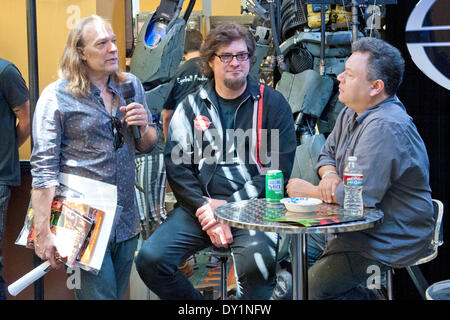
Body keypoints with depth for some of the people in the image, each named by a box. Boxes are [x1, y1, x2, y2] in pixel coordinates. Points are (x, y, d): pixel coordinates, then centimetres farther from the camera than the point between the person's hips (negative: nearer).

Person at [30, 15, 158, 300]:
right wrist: (43, 233, -16)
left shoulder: (131, 86, 7)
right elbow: (43, 169, -12)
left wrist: (144, 126, -8)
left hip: (126, 221, 5)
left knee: (118, 293, 17)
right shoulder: (56, 96, -9)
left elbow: (147, 146, 16)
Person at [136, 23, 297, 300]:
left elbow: (279, 168, -3)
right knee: (150, 259, -16)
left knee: (257, 262, -34)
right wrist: (206, 210, -12)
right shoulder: (191, 107, 12)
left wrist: (227, 206, -11)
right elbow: (176, 165, 3)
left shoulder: (272, 103, 4)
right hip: (200, 206, 3)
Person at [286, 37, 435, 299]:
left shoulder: (384, 127, -26)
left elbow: (360, 196, -27)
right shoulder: (352, 113, 8)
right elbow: (327, 153, 18)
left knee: (313, 287, -14)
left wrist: (309, 191, -12)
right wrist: (330, 174, -7)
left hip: (392, 242, -10)